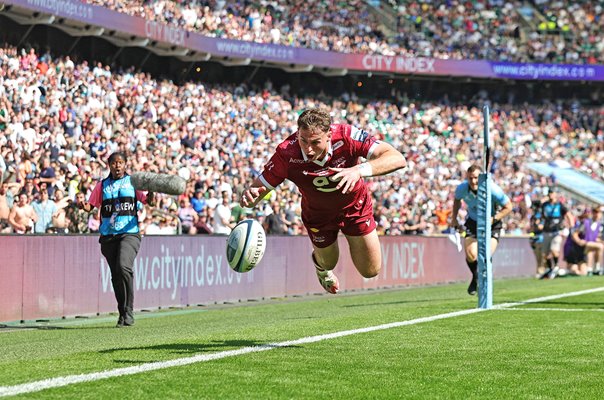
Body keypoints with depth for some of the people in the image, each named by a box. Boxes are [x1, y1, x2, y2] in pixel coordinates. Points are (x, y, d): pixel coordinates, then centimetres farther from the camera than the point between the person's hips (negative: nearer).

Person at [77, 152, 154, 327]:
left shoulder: (133, 182, 7)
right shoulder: (102, 185, 14)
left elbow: (149, 201, -2)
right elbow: (91, 205, 8)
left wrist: (150, 195, -25)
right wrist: (83, 206, -15)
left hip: (129, 233, -4)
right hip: (108, 235, 4)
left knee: (123, 267, -24)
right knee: (116, 275, 6)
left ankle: (128, 311, -19)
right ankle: (123, 314, 17)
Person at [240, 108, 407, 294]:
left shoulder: (347, 136, -37)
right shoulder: (286, 155, -36)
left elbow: (398, 159, -43)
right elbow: (258, 187, -27)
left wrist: (360, 170, -60)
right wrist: (250, 195, -54)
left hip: (356, 207, 0)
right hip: (318, 215, 0)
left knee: (370, 271, 8)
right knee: (328, 263, 20)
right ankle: (319, 263, 59)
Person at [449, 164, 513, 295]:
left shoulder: (493, 190, -27)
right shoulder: (462, 188, -16)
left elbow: (508, 207, -13)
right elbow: (457, 200, 11)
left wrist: (493, 219, -24)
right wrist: (454, 218, 6)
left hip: (492, 224, -2)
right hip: (472, 222, 2)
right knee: (471, 255, -17)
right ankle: (475, 278, 17)